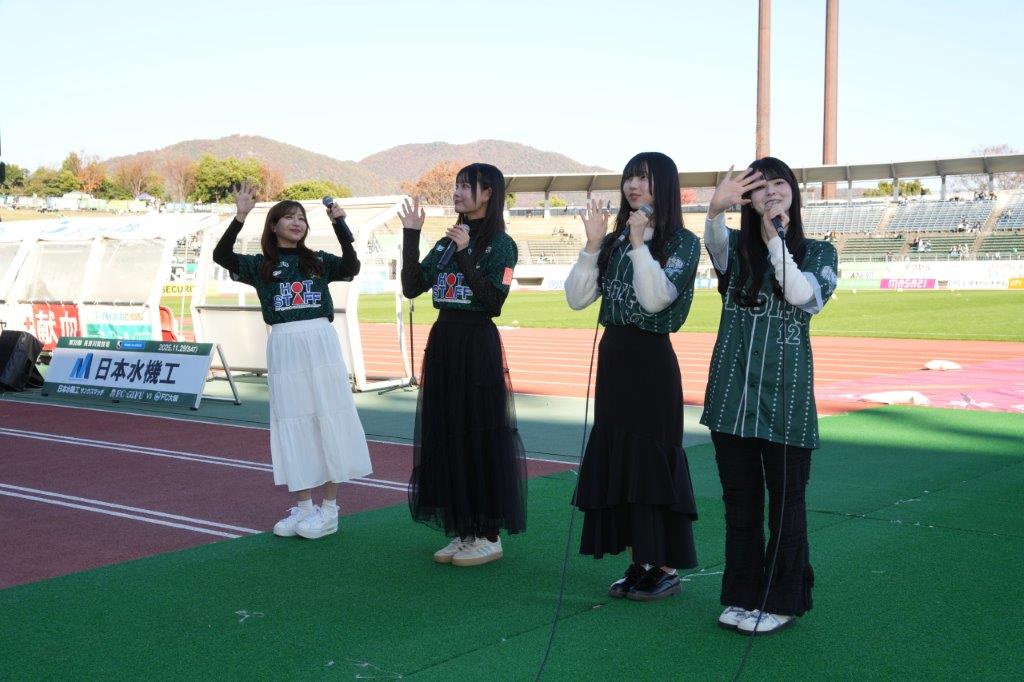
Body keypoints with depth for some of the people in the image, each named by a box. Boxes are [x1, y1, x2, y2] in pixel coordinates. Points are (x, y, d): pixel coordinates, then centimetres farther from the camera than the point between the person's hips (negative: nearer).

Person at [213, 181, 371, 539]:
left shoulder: (318, 261, 9)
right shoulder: (260, 265, 8)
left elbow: (351, 266, -9)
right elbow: (221, 255, -8)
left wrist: (339, 224, -15)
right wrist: (241, 215, -16)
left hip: (321, 342, 0)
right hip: (284, 346, 0)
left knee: (328, 420, -1)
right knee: (293, 424, 5)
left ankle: (330, 508, 7)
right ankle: (303, 506, 16)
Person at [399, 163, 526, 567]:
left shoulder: (500, 245, -6)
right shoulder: (445, 242, 13)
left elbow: (493, 300, -17)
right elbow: (411, 288, 5)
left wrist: (465, 254, -20)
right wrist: (410, 236, 0)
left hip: (478, 346, -7)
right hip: (442, 342, 7)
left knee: (480, 436, -2)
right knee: (445, 435, 9)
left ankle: (488, 535, 9)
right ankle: (462, 531, 19)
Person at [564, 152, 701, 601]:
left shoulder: (682, 243, -4)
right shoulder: (614, 241, 11)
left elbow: (656, 298, -19)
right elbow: (577, 299, 4)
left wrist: (639, 242, -18)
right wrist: (592, 245, -5)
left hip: (651, 361, -6)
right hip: (613, 357, 6)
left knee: (652, 458, -3)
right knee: (615, 457, 9)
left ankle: (667, 568, 8)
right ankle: (638, 562, 20)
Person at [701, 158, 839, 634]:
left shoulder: (818, 252, 5)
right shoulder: (737, 245, 7)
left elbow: (804, 296, -14)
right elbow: (715, 241, -18)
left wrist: (774, 237, -17)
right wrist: (716, 209, -41)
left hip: (785, 394, -2)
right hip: (733, 392, 2)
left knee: (786, 499, 2)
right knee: (739, 500, 10)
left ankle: (784, 601, 14)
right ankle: (742, 595, 22)